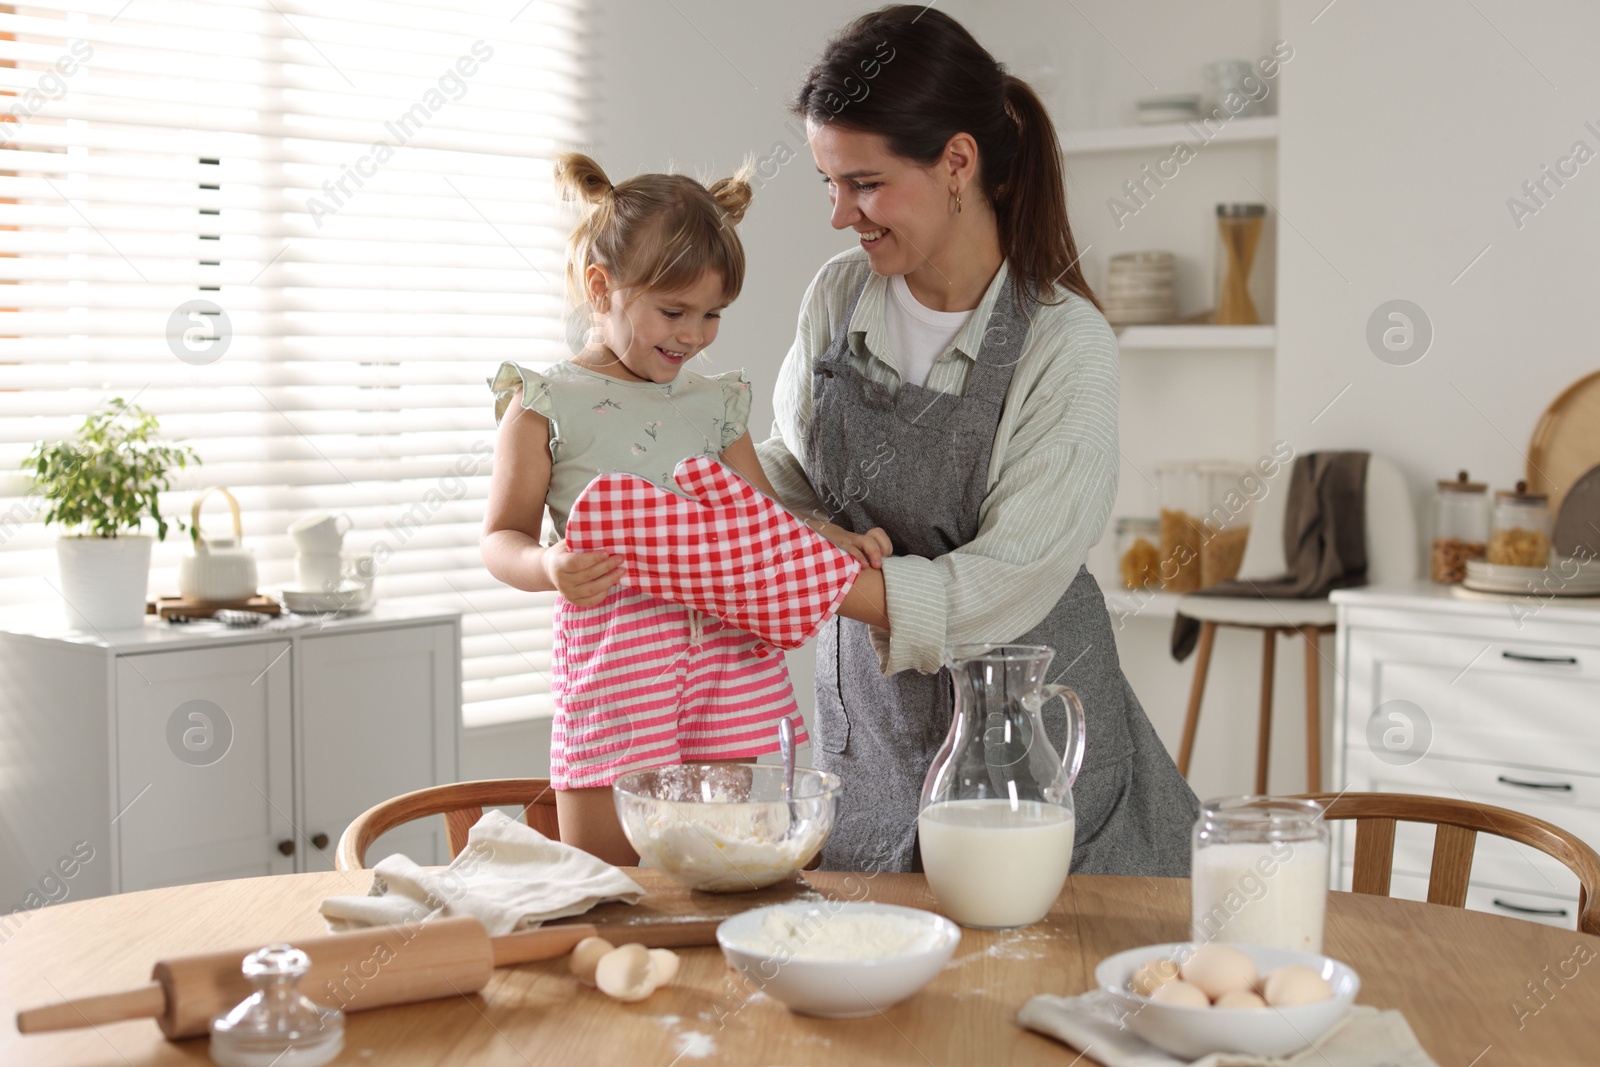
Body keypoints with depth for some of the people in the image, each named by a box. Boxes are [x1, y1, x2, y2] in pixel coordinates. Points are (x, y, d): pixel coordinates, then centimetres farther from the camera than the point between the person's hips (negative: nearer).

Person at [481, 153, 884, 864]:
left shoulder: (715, 402, 15)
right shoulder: (546, 405, 1)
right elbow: (501, 539, 0)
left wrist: (823, 539, -4)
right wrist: (547, 568, -23)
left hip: (727, 642, 4)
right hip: (612, 656, -4)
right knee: (604, 881, 0)